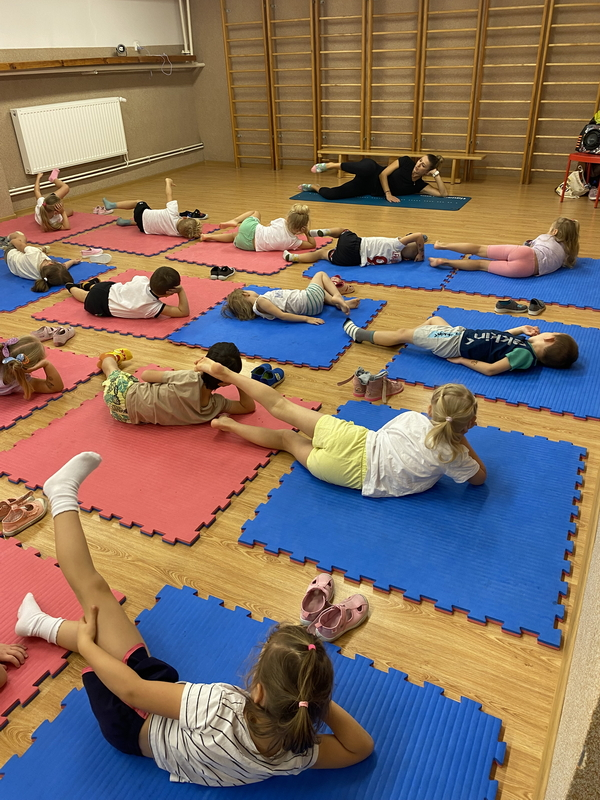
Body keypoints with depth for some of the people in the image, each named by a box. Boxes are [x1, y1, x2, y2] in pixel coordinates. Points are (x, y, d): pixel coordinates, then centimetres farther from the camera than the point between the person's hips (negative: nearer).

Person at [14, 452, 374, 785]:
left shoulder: (218, 711, -44)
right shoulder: (298, 755, -29)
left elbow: (131, 690, -31)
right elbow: (362, 746, -12)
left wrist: (85, 643, -16)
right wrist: (322, 703, -21)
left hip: (134, 722, -4)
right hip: (165, 705, 5)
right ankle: (42, 623, 52)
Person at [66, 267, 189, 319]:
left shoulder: (142, 280, -24)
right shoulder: (154, 307, -37)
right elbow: (184, 312, -35)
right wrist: (181, 291, -35)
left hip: (111, 288, 3)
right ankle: (72, 287, 53)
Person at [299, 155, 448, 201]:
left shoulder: (418, 185, 2)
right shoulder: (406, 161, -6)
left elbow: (444, 193, -5)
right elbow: (383, 174, -11)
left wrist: (436, 174, -11)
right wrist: (388, 194, -20)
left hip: (368, 189, 3)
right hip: (369, 176, -3)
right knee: (369, 166, -44)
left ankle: (313, 186, 20)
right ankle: (332, 165, -15)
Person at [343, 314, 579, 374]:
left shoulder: (524, 354, -25)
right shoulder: (527, 347, -1)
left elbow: (491, 368, -28)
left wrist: (463, 360, -21)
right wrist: (521, 330, 1)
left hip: (456, 343, -9)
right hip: (462, 334, 9)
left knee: (403, 333, 0)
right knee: (433, 319, 28)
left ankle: (359, 333, 18)